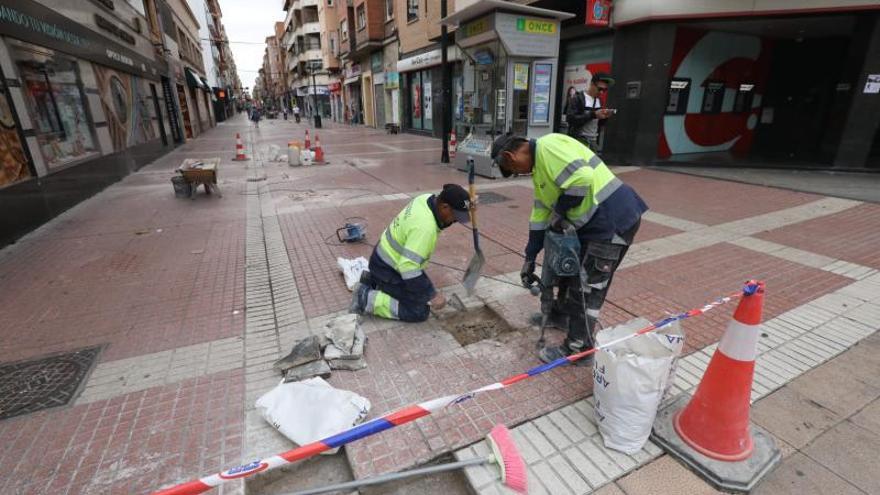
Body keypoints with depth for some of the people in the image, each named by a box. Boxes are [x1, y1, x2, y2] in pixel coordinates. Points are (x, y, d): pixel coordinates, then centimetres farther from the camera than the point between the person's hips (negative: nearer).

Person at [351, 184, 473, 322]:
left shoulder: (428, 199, -8)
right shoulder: (425, 227, -35)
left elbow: (443, 219, 13)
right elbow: (408, 267, -36)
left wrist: (466, 206, -5)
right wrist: (432, 295, -27)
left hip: (388, 257, 9)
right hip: (387, 269, -9)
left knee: (422, 290, 24)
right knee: (419, 312, -6)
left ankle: (373, 280, 21)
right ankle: (366, 298, -4)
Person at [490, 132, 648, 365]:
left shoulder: (548, 146, -16)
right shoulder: (538, 166, 15)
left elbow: (582, 178, -29)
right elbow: (540, 213, 18)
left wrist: (560, 213, -12)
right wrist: (530, 258, 19)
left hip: (614, 219, -10)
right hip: (594, 222, 10)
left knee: (587, 288, 0)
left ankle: (578, 349, 16)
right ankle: (562, 312, 47)